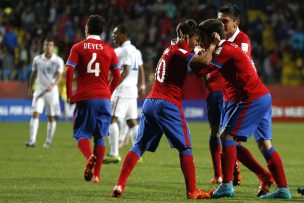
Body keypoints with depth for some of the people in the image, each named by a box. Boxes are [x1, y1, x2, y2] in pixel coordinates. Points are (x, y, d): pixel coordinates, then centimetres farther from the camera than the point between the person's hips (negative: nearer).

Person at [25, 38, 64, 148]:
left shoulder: (58, 61, -4)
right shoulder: (37, 59, 4)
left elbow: (59, 76, -12)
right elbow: (33, 74, 15)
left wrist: (52, 85, -29)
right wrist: (30, 88, 15)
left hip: (52, 91, -1)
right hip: (39, 90, 1)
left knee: (51, 117, 4)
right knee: (35, 114, -13)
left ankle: (49, 141, 17)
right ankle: (32, 140, -18)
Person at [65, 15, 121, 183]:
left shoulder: (78, 48, 2)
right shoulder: (109, 49, 8)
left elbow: (69, 71, -8)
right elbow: (117, 76, 6)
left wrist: (69, 95, -1)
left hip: (84, 98, -2)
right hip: (103, 97, 2)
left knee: (81, 133, 5)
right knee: (99, 136, 12)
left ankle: (89, 157, -26)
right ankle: (96, 175, 7)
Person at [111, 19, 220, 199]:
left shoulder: (170, 49, 19)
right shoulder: (180, 52, -8)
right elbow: (205, 61, -22)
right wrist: (213, 45, -6)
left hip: (150, 102, 8)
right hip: (168, 104, -8)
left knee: (139, 146, 8)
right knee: (185, 147, 1)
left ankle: (120, 185, 0)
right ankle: (192, 191, -2)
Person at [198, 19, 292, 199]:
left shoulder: (224, 50, -13)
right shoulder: (229, 48, 18)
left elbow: (201, 70, -17)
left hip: (251, 99, -10)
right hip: (263, 96, 10)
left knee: (227, 136, -8)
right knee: (264, 143, 9)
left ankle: (227, 185, -12)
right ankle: (283, 189, 7)